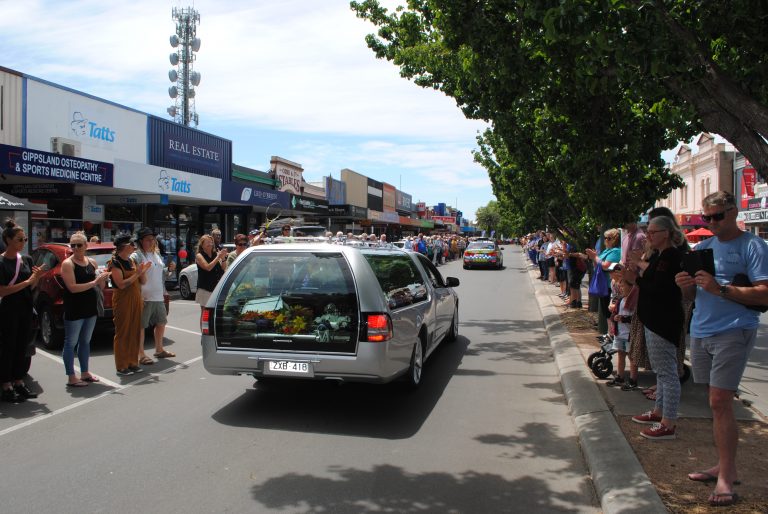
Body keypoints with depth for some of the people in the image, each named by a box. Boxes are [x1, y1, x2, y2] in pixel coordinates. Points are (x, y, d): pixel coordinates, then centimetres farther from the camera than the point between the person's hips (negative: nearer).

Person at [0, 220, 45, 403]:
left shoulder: (26, 260, 7)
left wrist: (37, 277, -7)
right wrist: (28, 281, -19)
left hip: (25, 309, 6)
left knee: (22, 347, 11)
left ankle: (18, 382, 21)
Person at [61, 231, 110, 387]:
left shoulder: (92, 262, 8)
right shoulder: (68, 263, -10)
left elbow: (99, 286, 16)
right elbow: (72, 288, -19)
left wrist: (102, 280, -6)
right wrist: (94, 282, -21)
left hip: (90, 308, 7)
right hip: (74, 310, -7)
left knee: (85, 341, 16)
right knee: (71, 343, 1)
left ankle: (85, 373, 26)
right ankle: (71, 378, 7)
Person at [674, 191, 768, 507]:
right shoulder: (703, 247, 15)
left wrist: (721, 289, -23)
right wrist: (685, 285, -4)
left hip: (734, 332, -7)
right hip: (701, 332, 7)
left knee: (720, 403, -10)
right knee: (718, 403, 13)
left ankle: (725, 479, -2)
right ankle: (725, 466, 23)